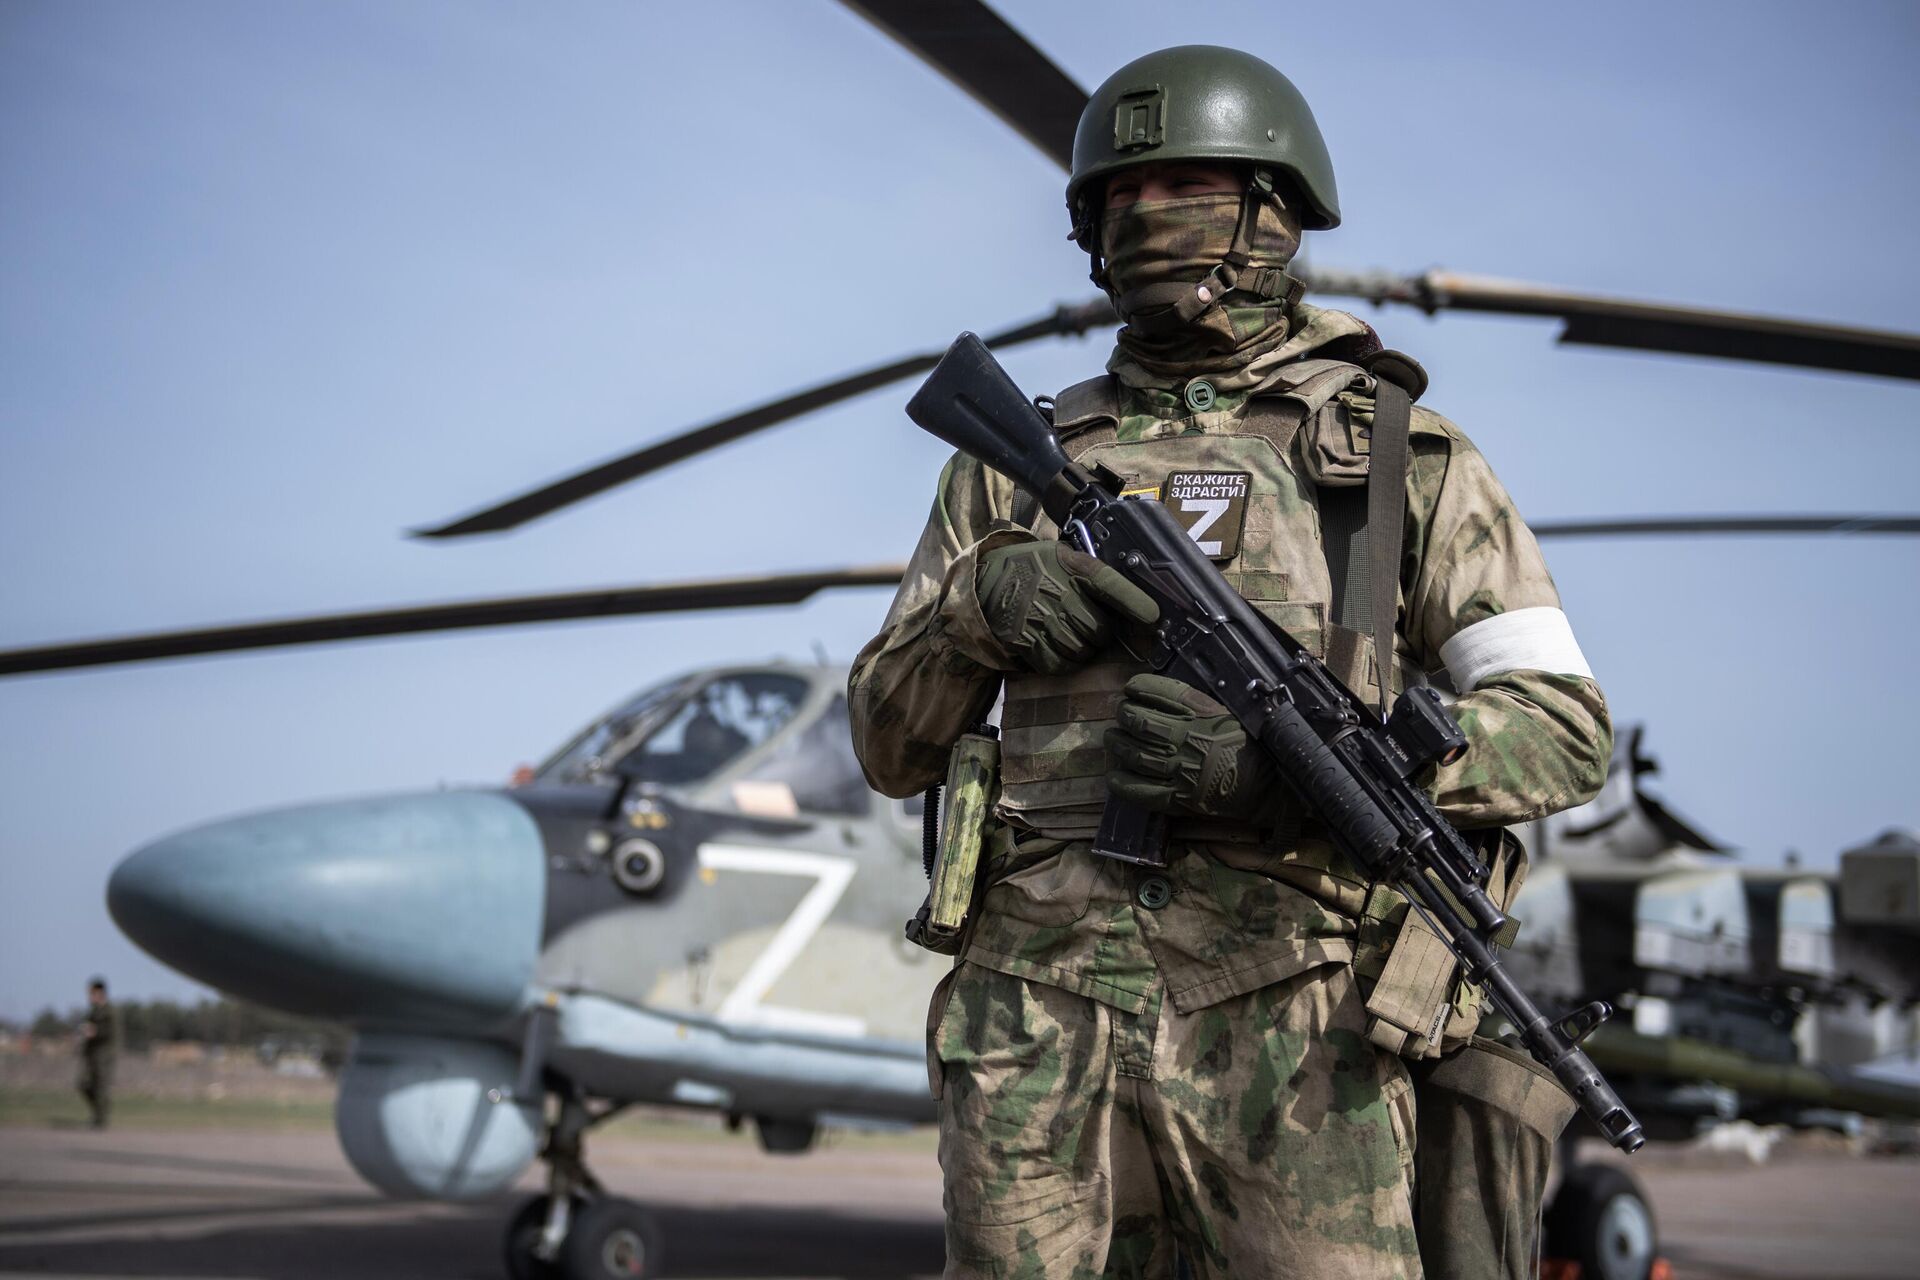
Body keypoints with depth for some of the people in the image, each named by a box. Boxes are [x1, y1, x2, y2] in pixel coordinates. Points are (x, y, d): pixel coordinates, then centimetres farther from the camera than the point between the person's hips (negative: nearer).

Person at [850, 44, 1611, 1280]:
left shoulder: (1405, 457, 8)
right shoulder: (1023, 460, 15)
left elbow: (1565, 730, 0)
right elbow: (893, 748, 17)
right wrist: (982, 600, -5)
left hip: (1287, 1029, -2)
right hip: (1042, 1018, 3)